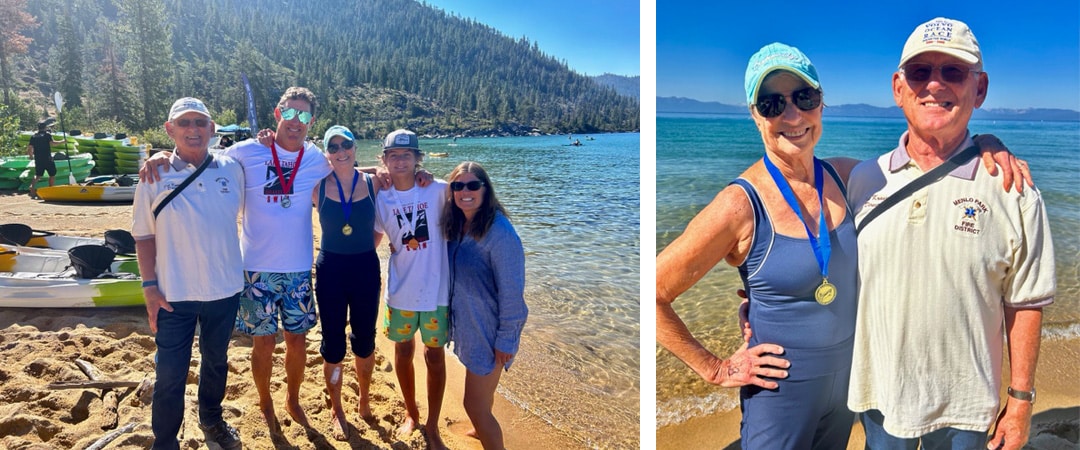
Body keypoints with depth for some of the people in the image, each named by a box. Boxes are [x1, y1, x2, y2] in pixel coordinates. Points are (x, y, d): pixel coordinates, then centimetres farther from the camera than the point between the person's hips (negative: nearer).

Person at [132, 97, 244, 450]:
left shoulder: (231, 169, -3)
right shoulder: (156, 176, -7)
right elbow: (143, 235, -3)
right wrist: (150, 287, -7)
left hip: (225, 290, 3)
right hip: (174, 294, -2)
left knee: (216, 361, 21)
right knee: (170, 374, 5)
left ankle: (211, 420, 44)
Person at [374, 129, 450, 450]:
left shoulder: (437, 190, -10)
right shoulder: (381, 199, -2)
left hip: (436, 289, -2)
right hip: (401, 290, 3)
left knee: (435, 355, 9)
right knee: (403, 351, 17)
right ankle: (411, 414, 40)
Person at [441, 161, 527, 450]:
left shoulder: (499, 233, -24)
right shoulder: (457, 226, 0)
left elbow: (511, 292, -21)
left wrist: (506, 339, -17)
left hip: (489, 331, -8)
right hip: (466, 323, 8)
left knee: (475, 404, -1)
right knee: (481, 390, 27)